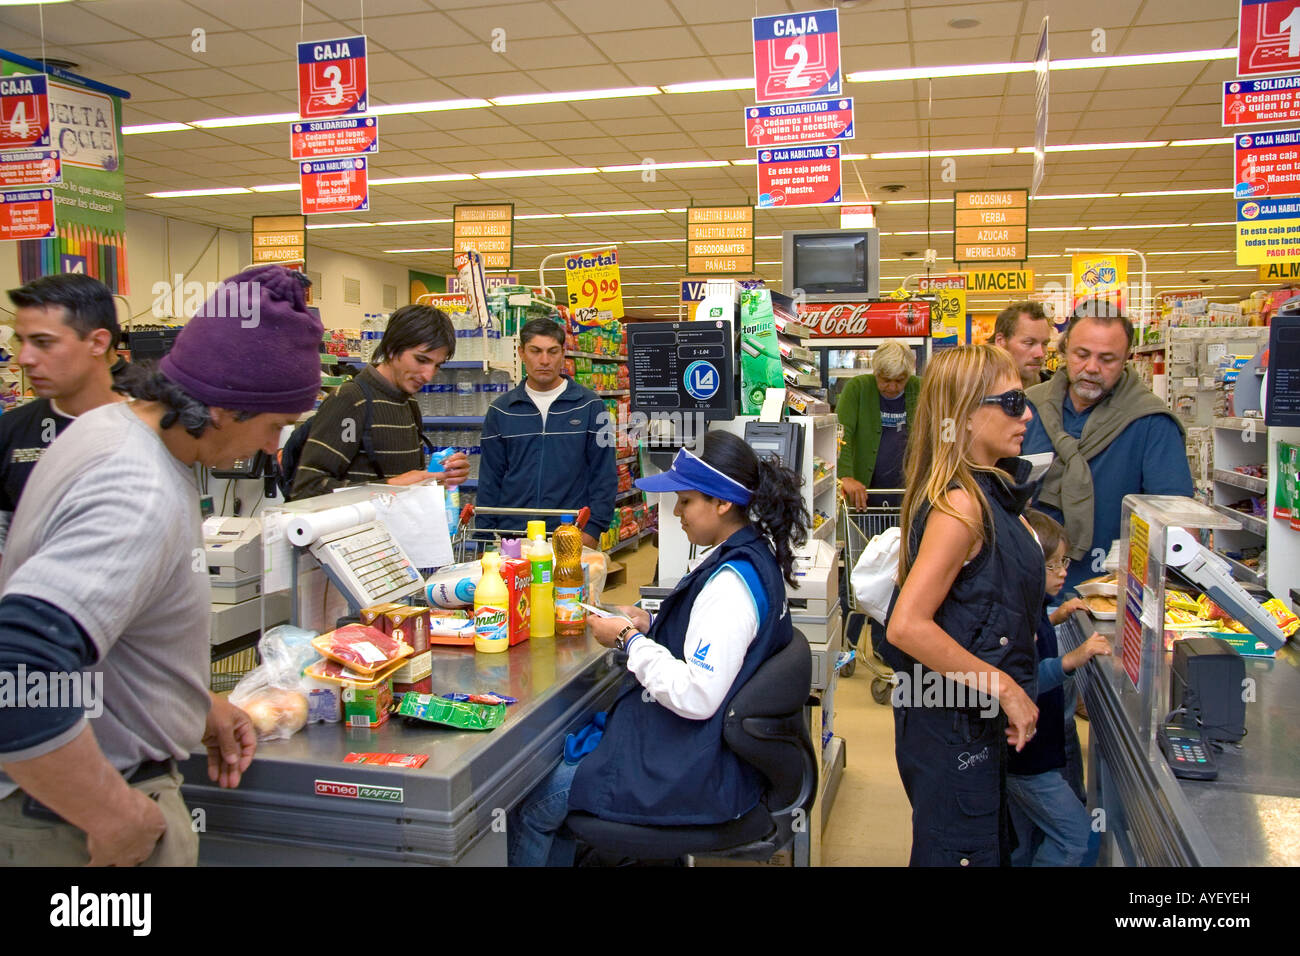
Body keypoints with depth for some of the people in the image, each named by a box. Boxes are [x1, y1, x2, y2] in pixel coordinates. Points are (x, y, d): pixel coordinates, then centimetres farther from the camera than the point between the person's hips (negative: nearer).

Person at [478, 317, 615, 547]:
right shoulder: (501, 410, 7)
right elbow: (490, 478, 10)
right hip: (511, 535, 2)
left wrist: (593, 528, -7)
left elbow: (604, 474, 1)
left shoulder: (590, 405, 1)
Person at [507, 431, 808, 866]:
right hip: (703, 749, 10)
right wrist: (650, 626, 4)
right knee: (560, 751, 19)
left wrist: (630, 640, -18)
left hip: (695, 777, -10)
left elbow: (696, 697, -29)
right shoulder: (755, 557, 4)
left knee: (533, 804, 0)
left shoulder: (731, 583, -26)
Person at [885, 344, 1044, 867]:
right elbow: (906, 626, -30)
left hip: (976, 720, 10)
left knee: (993, 847, 23)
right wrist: (1005, 688, -23)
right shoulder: (961, 502, -23)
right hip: (954, 724, -10)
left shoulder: (988, 491, 6)